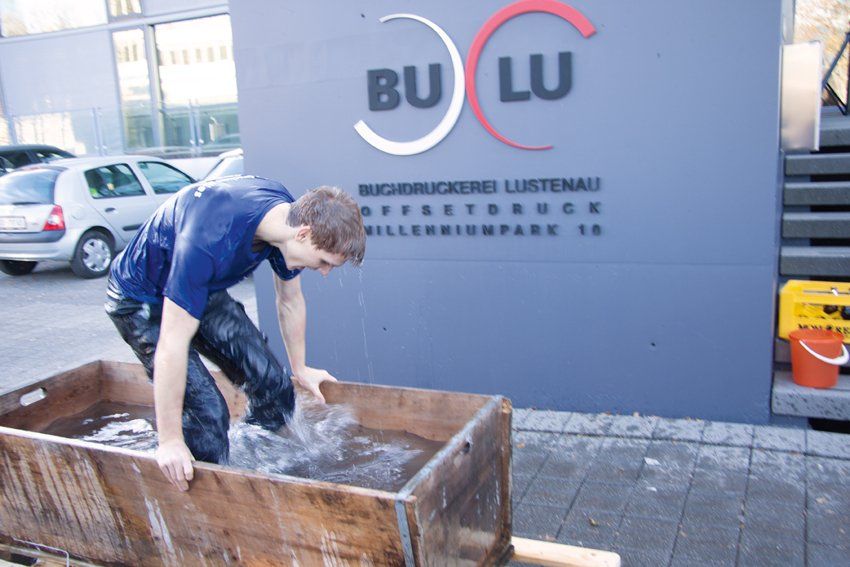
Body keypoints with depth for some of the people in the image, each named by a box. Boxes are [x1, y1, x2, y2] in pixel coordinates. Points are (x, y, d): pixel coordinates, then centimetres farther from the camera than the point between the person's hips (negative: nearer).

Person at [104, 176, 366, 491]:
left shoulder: (289, 215, -16)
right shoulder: (210, 239, -41)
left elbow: (290, 302, 1)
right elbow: (172, 344, -37)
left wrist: (300, 369, 13)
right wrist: (169, 440, -31)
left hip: (205, 290, 7)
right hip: (140, 301, -7)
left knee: (274, 386, 0)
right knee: (206, 409, -18)